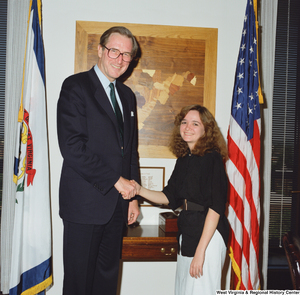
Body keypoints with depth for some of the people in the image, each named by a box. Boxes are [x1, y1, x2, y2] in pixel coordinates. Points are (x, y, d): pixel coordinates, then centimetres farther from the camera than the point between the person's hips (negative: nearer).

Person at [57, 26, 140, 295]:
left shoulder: (127, 95, 16)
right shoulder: (75, 86, -6)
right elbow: (72, 147, -17)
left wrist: (133, 196, 13)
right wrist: (116, 181, -14)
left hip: (117, 203, 6)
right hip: (85, 203, -6)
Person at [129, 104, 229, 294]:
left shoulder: (212, 158, -13)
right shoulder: (183, 159, 10)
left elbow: (216, 207, -17)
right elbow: (170, 197, 15)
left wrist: (200, 250, -20)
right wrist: (139, 190, 0)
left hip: (208, 234, -8)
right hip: (187, 232, 8)